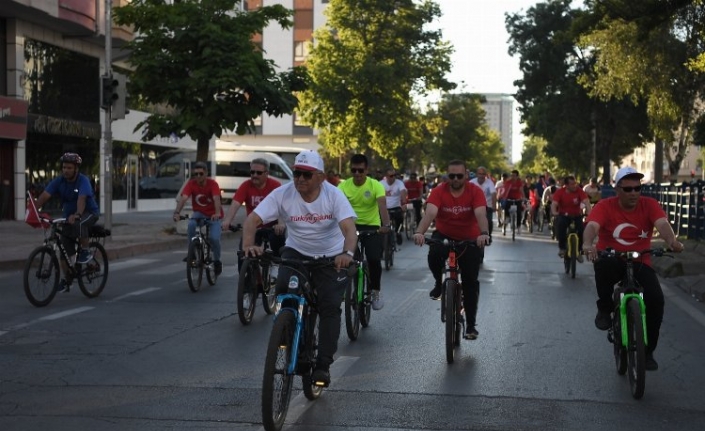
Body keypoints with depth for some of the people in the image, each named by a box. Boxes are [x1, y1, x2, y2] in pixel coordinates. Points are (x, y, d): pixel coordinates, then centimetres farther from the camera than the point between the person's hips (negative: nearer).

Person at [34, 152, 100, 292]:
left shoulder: (83, 181, -23)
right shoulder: (58, 181, -10)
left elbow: (81, 199, -40)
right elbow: (44, 196, -19)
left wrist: (77, 214, -58)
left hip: (89, 212, -5)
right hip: (69, 215, 5)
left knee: (79, 223, -39)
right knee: (65, 248, -2)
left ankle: (85, 251, -18)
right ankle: (66, 280, 12)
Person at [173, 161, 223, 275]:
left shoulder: (213, 184, -22)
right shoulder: (191, 184, -16)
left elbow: (216, 199, -39)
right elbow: (183, 198, -30)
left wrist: (217, 213, -58)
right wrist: (177, 212, -49)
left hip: (213, 215, -2)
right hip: (199, 213, 2)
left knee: (214, 238, -21)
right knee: (191, 225, -32)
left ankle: (217, 261, 8)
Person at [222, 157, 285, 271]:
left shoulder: (275, 185, -17)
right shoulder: (246, 186, -11)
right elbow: (235, 204, -23)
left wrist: (282, 223, -49)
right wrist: (227, 221, -43)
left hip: (272, 226, -2)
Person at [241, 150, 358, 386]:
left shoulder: (333, 195, -20)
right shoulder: (282, 194, -17)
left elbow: (349, 228, -31)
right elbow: (253, 219, -24)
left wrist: (347, 254, -52)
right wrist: (248, 245, -45)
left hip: (331, 256, -1)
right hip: (296, 251, 1)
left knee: (330, 307, -10)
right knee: (284, 289, -25)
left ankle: (323, 365, -1)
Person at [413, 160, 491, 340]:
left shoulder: (475, 191, -17)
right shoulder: (439, 191, -17)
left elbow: (481, 214, -32)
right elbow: (430, 213, -31)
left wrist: (483, 233, -52)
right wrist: (419, 232, -50)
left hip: (469, 239, 0)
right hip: (444, 235, 0)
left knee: (470, 281, -3)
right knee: (434, 255, -33)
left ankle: (470, 324, 10)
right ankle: (439, 284, -2)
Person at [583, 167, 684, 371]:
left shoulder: (649, 205, -6)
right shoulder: (605, 206, -10)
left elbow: (662, 223, -24)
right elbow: (592, 225, -28)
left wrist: (672, 241, -47)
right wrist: (588, 244, -52)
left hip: (640, 263, 2)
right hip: (612, 260, -2)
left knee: (656, 299, -19)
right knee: (602, 265, -38)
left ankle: (647, 351, 2)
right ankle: (605, 308, -11)